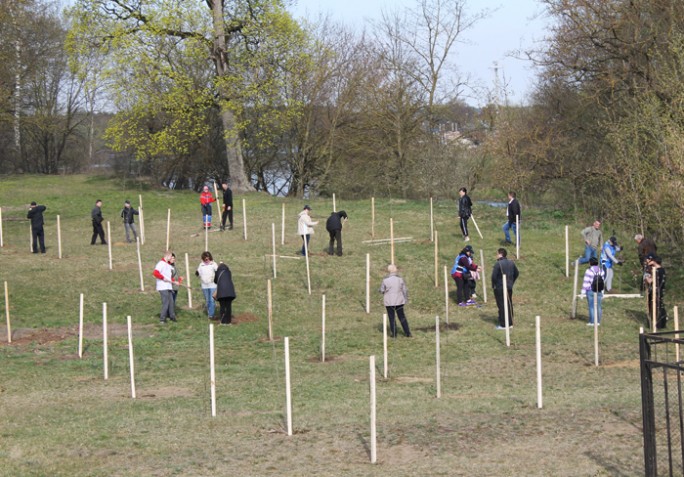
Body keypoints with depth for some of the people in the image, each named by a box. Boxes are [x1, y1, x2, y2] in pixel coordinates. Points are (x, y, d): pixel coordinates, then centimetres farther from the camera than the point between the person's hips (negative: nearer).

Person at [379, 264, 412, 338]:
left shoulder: (385, 280, -12)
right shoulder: (400, 279, -6)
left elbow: (382, 290, -3)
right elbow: (405, 290, 0)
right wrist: (406, 299, 13)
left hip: (389, 302, -2)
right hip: (399, 301, 2)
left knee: (391, 318, 8)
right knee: (402, 317, 12)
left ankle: (394, 334, 9)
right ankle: (407, 333, 13)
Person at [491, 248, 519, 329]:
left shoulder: (498, 264, -18)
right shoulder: (511, 263, 5)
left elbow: (494, 276, -19)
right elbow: (516, 273, 15)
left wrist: (493, 286, -5)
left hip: (499, 288, -7)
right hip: (509, 287, 7)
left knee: (502, 305, -1)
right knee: (509, 305, 14)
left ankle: (503, 324, 2)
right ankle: (510, 323, 19)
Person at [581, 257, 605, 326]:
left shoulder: (589, 271, -12)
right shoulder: (601, 271, 4)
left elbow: (585, 282, -12)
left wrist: (583, 292, -7)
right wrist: (602, 293, 17)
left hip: (590, 291, -5)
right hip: (599, 291, 5)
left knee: (591, 307, 0)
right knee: (598, 306, 10)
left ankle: (592, 322, 2)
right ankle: (598, 321, 13)